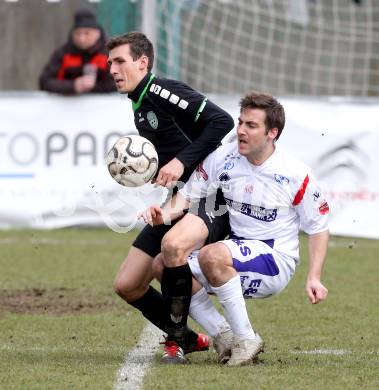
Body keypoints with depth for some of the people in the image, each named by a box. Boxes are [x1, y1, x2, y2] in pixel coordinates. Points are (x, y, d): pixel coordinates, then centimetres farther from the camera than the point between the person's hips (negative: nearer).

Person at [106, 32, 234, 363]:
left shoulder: (162, 91, -13)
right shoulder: (139, 107, 15)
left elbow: (222, 121, -23)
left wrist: (182, 162, -26)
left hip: (213, 200, -10)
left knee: (173, 244, -39)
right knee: (127, 285, 4)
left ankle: (176, 340, -20)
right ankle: (187, 339, 20)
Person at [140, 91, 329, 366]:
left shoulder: (295, 175, -12)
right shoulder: (223, 158, -3)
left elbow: (319, 227, -3)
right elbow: (189, 193, 2)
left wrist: (314, 278, -12)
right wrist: (165, 214, -21)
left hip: (276, 261, -6)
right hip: (238, 256, 6)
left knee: (212, 256, -33)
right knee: (164, 264, -8)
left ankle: (246, 340, -20)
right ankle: (225, 340, -6)